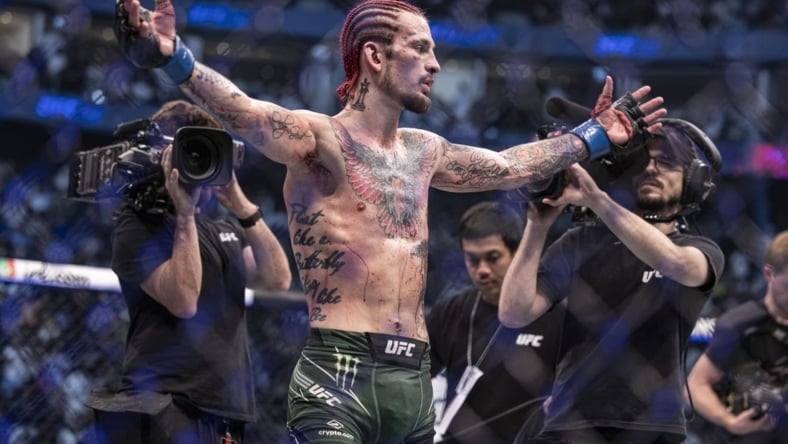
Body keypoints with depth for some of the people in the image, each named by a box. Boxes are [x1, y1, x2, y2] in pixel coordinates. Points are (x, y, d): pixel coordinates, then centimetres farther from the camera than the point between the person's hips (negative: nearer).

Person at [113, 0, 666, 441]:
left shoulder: (423, 151, 19)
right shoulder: (320, 138, -5)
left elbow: (510, 166, 35)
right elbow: (245, 114, -23)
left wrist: (594, 137, 43)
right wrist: (173, 59, -41)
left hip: (415, 383, 8)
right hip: (339, 374, -8)